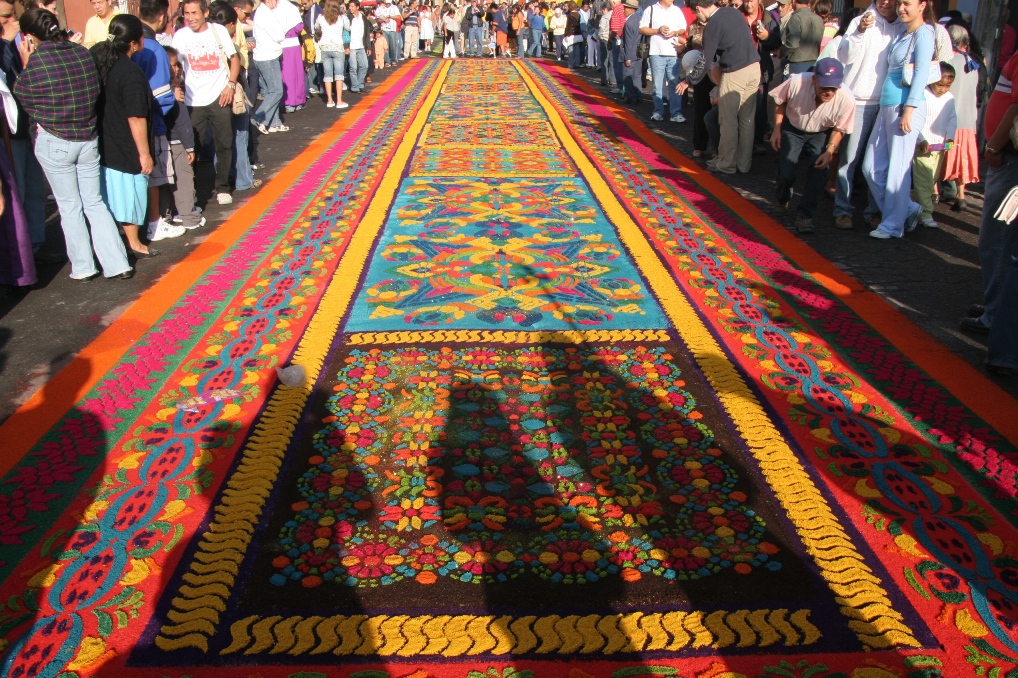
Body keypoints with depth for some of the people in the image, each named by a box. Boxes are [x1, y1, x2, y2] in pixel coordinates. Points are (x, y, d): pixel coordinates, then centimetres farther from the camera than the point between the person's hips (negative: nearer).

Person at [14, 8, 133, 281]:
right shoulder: (83, 53, -3)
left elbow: (21, 95, 0)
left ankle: (82, 268, 16)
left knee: (69, 205, 9)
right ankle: (118, 264, 10)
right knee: (94, 202, 13)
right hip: (88, 139, 4)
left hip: (54, 143, -4)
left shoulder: (36, 61, -15)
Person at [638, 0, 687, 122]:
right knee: (658, 84, 3)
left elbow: (683, 29, 14)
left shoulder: (677, 10, 11)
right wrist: (658, 30, -12)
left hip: (673, 53, 2)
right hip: (657, 53, -2)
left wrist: (676, 32, -8)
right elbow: (641, 29, 1)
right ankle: (658, 111, 12)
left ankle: (676, 113, 2)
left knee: (675, 83, 0)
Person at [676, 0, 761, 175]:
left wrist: (688, 81, 0)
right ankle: (744, 163, 19)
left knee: (729, 120, 4)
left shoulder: (713, 25, -12)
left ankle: (726, 164, 12)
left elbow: (705, 59, -11)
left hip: (735, 74, -8)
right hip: (754, 68, 8)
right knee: (747, 118, 12)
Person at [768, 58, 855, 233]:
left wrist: (829, 151, -25)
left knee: (819, 170, -19)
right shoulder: (796, 82, -33)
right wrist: (777, 130, -10)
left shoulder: (847, 99, -30)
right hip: (792, 129, 0)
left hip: (821, 134, 0)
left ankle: (805, 215, -4)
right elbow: (780, 102, -9)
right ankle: (781, 200, 29)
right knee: (786, 173, -7)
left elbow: (839, 129, -12)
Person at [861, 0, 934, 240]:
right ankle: (909, 210, 23)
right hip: (887, 106, 9)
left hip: (906, 106, -9)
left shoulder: (923, 33, -5)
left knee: (896, 169, -3)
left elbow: (921, 73, -13)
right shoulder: (902, 33, 18)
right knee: (872, 167, 8)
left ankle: (893, 225, 8)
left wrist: (909, 109, -17)